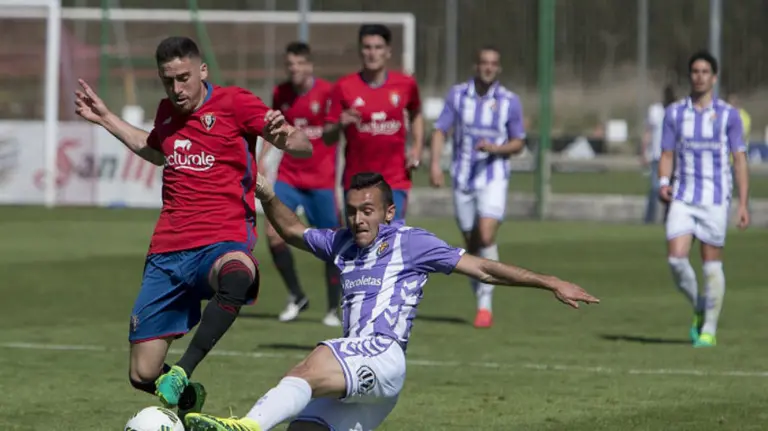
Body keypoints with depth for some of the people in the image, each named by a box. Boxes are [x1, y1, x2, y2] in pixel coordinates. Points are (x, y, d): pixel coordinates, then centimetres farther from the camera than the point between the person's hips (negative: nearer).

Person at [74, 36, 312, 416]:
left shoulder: (234, 104, -3)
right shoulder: (167, 111, 14)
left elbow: (304, 147, -8)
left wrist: (283, 136, -31)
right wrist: (105, 119, 36)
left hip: (223, 242, -6)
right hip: (167, 251, 6)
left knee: (236, 277, -46)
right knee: (144, 374, 3)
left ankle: (181, 375, -45)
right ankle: (188, 399, 36)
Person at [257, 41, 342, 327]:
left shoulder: (327, 92, -10)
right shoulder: (280, 94, 4)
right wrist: (260, 158, 5)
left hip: (322, 181, -3)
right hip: (289, 175, 3)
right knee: (274, 233, -11)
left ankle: (333, 310, 15)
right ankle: (296, 297, 7)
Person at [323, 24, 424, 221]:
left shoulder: (406, 84, 1)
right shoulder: (344, 87, -4)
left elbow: (416, 115, 22)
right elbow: (328, 137, -1)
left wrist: (417, 148, 7)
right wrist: (340, 125, -23)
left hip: (395, 182, 0)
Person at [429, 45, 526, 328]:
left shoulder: (509, 101, -1)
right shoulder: (457, 95, 2)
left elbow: (518, 143, 5)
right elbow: (440, 130, 2)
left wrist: (495, 148, -15)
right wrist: (435, 163, -13)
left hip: (493, 179, -2)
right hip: (463, 178, 2)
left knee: (486, 236, -19)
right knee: (471, 244, 7)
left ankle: (485, 305, -14)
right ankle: (481, 301, 22)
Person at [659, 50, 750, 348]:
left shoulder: (728, 115, 1)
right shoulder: (674, 113, 6)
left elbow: (740, 160, 2)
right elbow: (667, 155, 11)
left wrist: (743, 204, -4)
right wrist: (664, 182, -10)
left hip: (715, 199, -2)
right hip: (683, 198, 2)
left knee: (712, 265, -1)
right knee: (676, 258, -11)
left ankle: (709, 330, 9)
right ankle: (699, 309, 15)